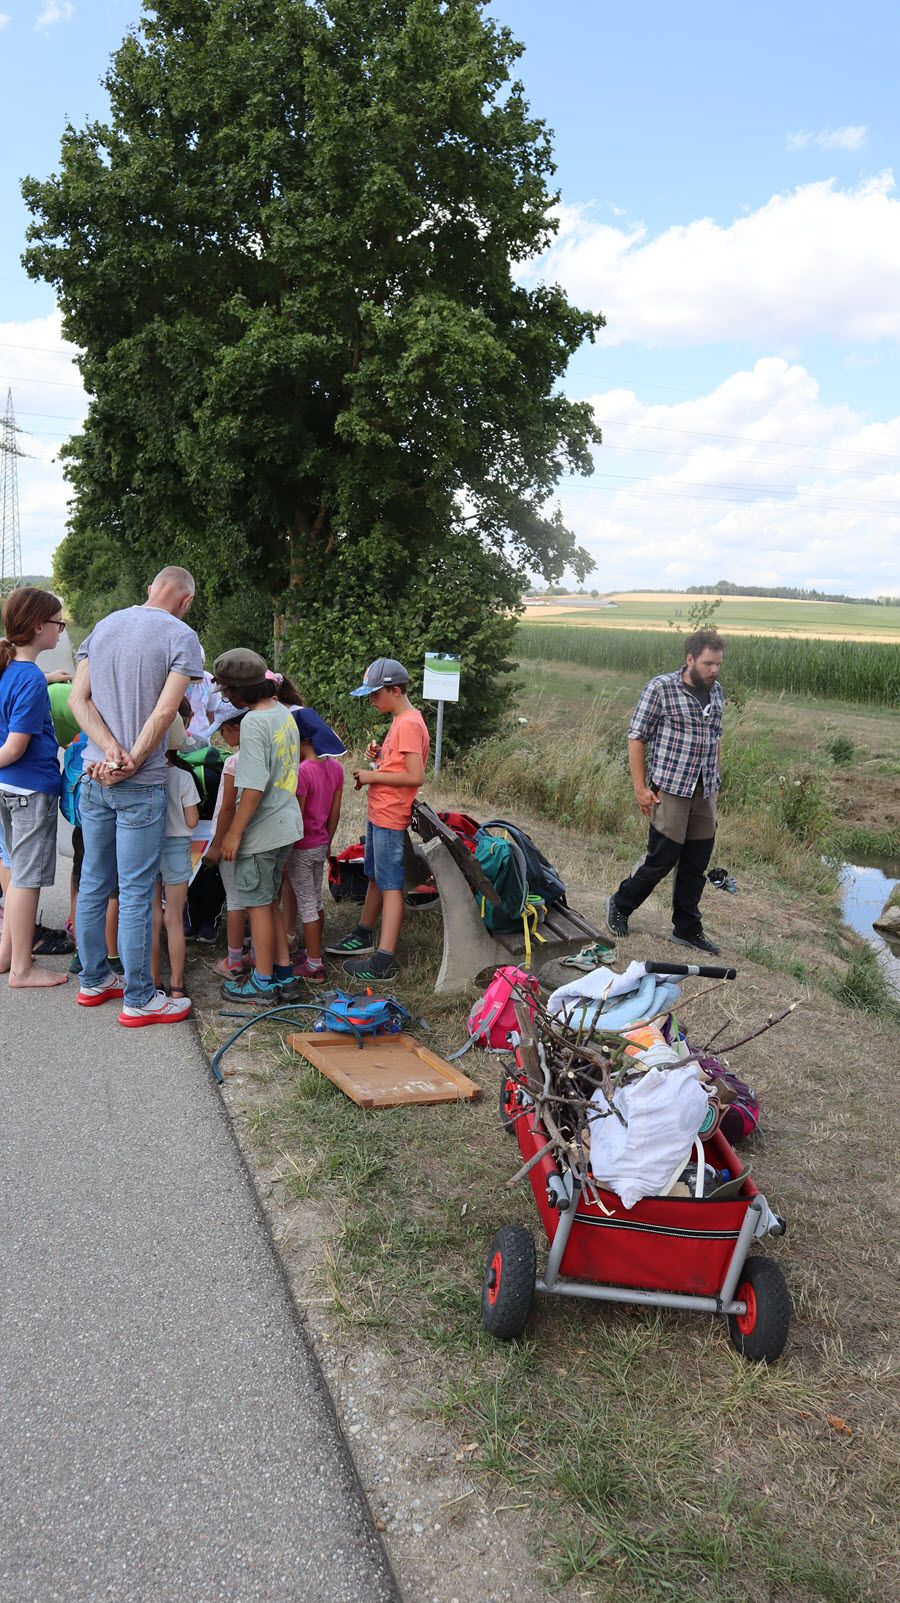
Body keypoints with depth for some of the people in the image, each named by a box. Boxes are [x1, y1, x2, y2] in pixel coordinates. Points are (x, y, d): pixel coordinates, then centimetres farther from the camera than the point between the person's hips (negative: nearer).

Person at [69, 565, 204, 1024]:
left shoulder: (102, 627, 11)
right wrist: (130, 763, -10)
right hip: (140, 785, -6)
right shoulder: (181, 637, -8)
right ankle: (139, 999, 9)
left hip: (94, 777, 7)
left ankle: (94, 980, 28)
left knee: (93, 884, 15)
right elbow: (163, 714, -17)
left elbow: (78, 699, 2)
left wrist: (111, 750, -8)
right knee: (136, 892, 0)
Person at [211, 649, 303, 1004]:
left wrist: (234, 833, -16)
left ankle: (263, 982, 16)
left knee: (258, 905, 4)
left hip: (260, 831, -9)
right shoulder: (285, 714, 7)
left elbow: (254, 788, -23)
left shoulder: (253, 722, -20)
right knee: (270, 901, 19)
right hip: (286, 825, 9)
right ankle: (284, 974, 26)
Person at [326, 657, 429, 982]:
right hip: (379, 814, 10)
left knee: (390, 886, -7)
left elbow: (415, 776, -24)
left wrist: (374, 776, -16)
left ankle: (384, 961, -4)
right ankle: (363, 937, 36)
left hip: (390, 819, -10)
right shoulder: (399, 721, 13)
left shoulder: (409, 724, -18)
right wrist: (379, 755, 5)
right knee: (375, 878, 21)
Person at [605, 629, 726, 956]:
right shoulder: (660, 688, -11)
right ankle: (619, 905, 20)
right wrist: (641, 788, -11)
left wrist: (715, 782, 18)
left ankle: (687, 929, 22)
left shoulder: (716, 692, 9)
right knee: (662, 858, -3)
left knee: (696, 864, 9)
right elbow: (636, 738, -8)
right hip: (670, 789, -6)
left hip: (704, 792, 6)